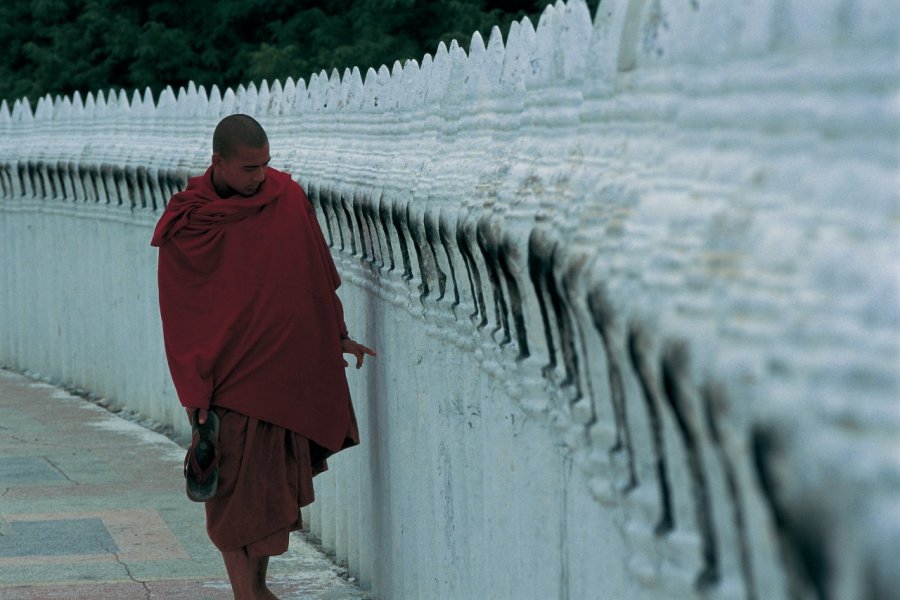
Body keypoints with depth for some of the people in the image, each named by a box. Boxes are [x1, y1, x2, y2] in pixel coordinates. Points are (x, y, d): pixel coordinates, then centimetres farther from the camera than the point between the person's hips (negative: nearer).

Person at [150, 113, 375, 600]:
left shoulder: (288, 199, -1)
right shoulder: (187, 225, -9)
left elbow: (316, 273, 11)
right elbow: (181, 318, -7)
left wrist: (337, 336, 16)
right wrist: (196, 395, -11)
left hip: (287, 368, 4)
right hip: (229, 372, -3)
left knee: (277, 483, 10)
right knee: (235, 485, -3)